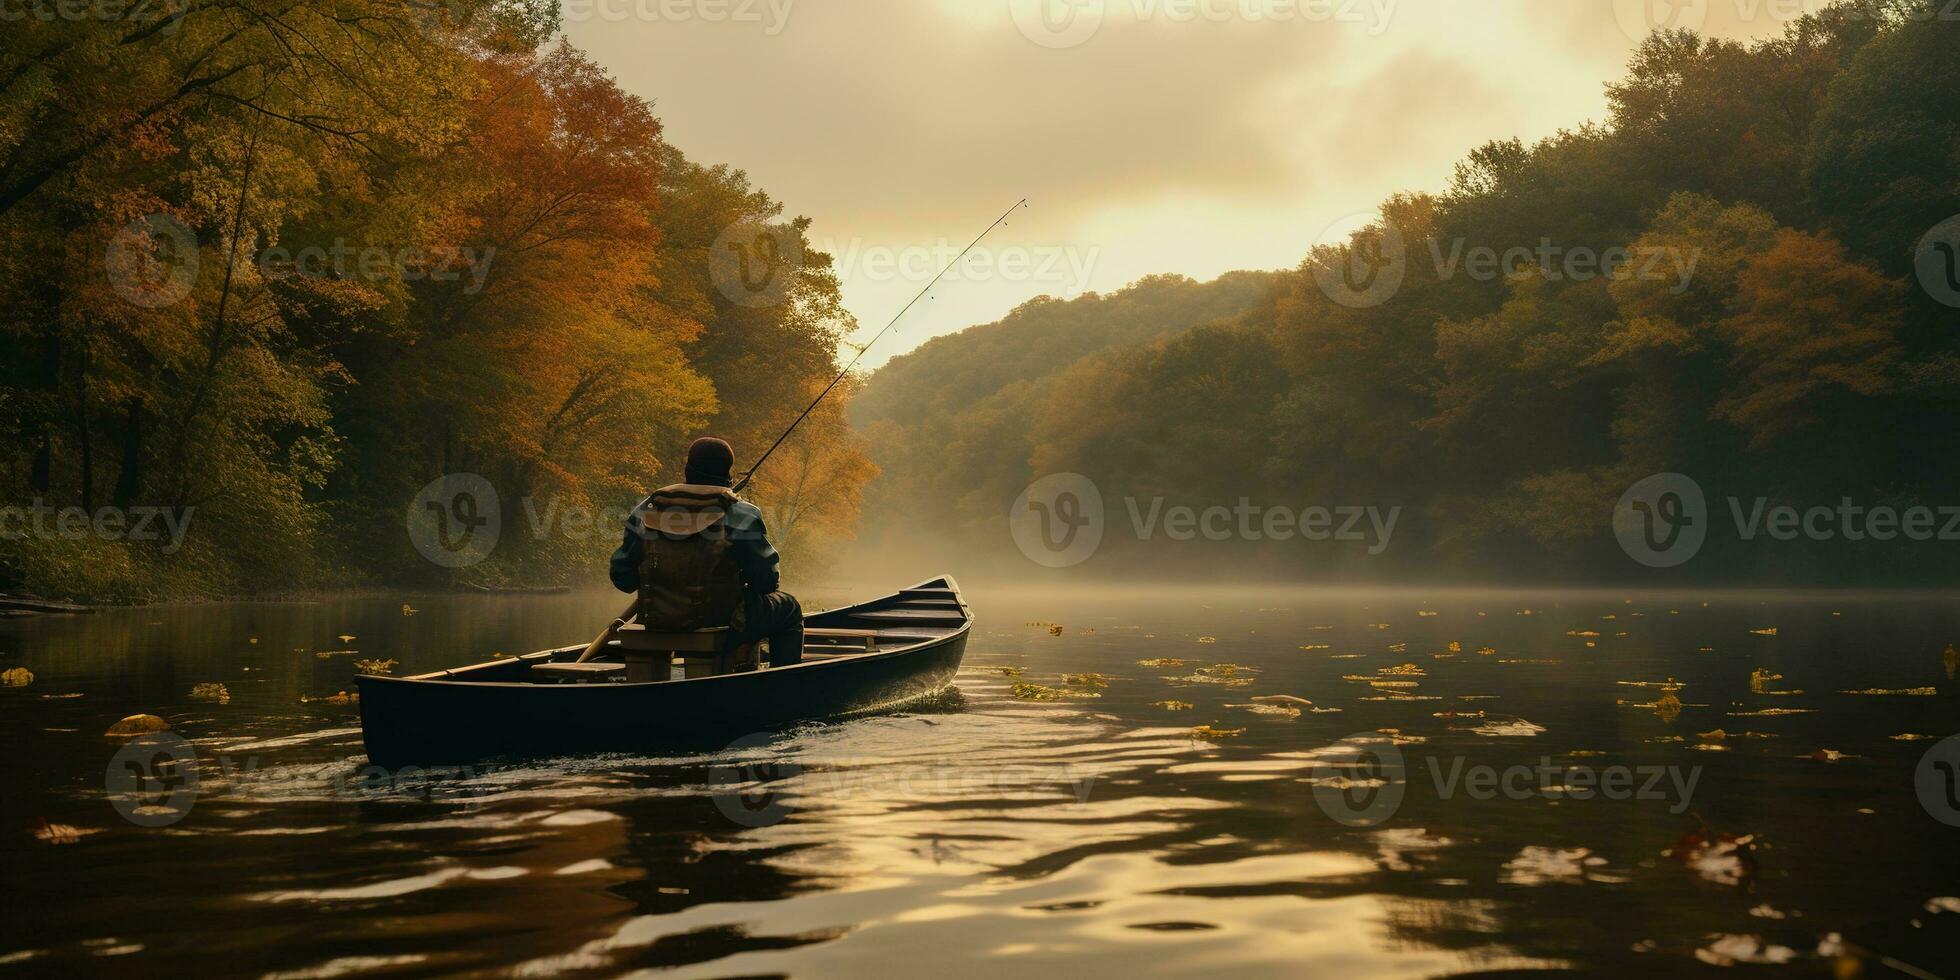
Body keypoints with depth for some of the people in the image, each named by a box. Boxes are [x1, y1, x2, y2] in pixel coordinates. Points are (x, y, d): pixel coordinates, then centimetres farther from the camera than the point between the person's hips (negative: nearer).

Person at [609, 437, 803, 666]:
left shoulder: (645, 511, 0)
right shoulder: (740, 516, -12)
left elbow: (622, 579, 4)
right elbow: (766, 580, -9)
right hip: (721, 630, -5)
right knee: (788, 608, 21)